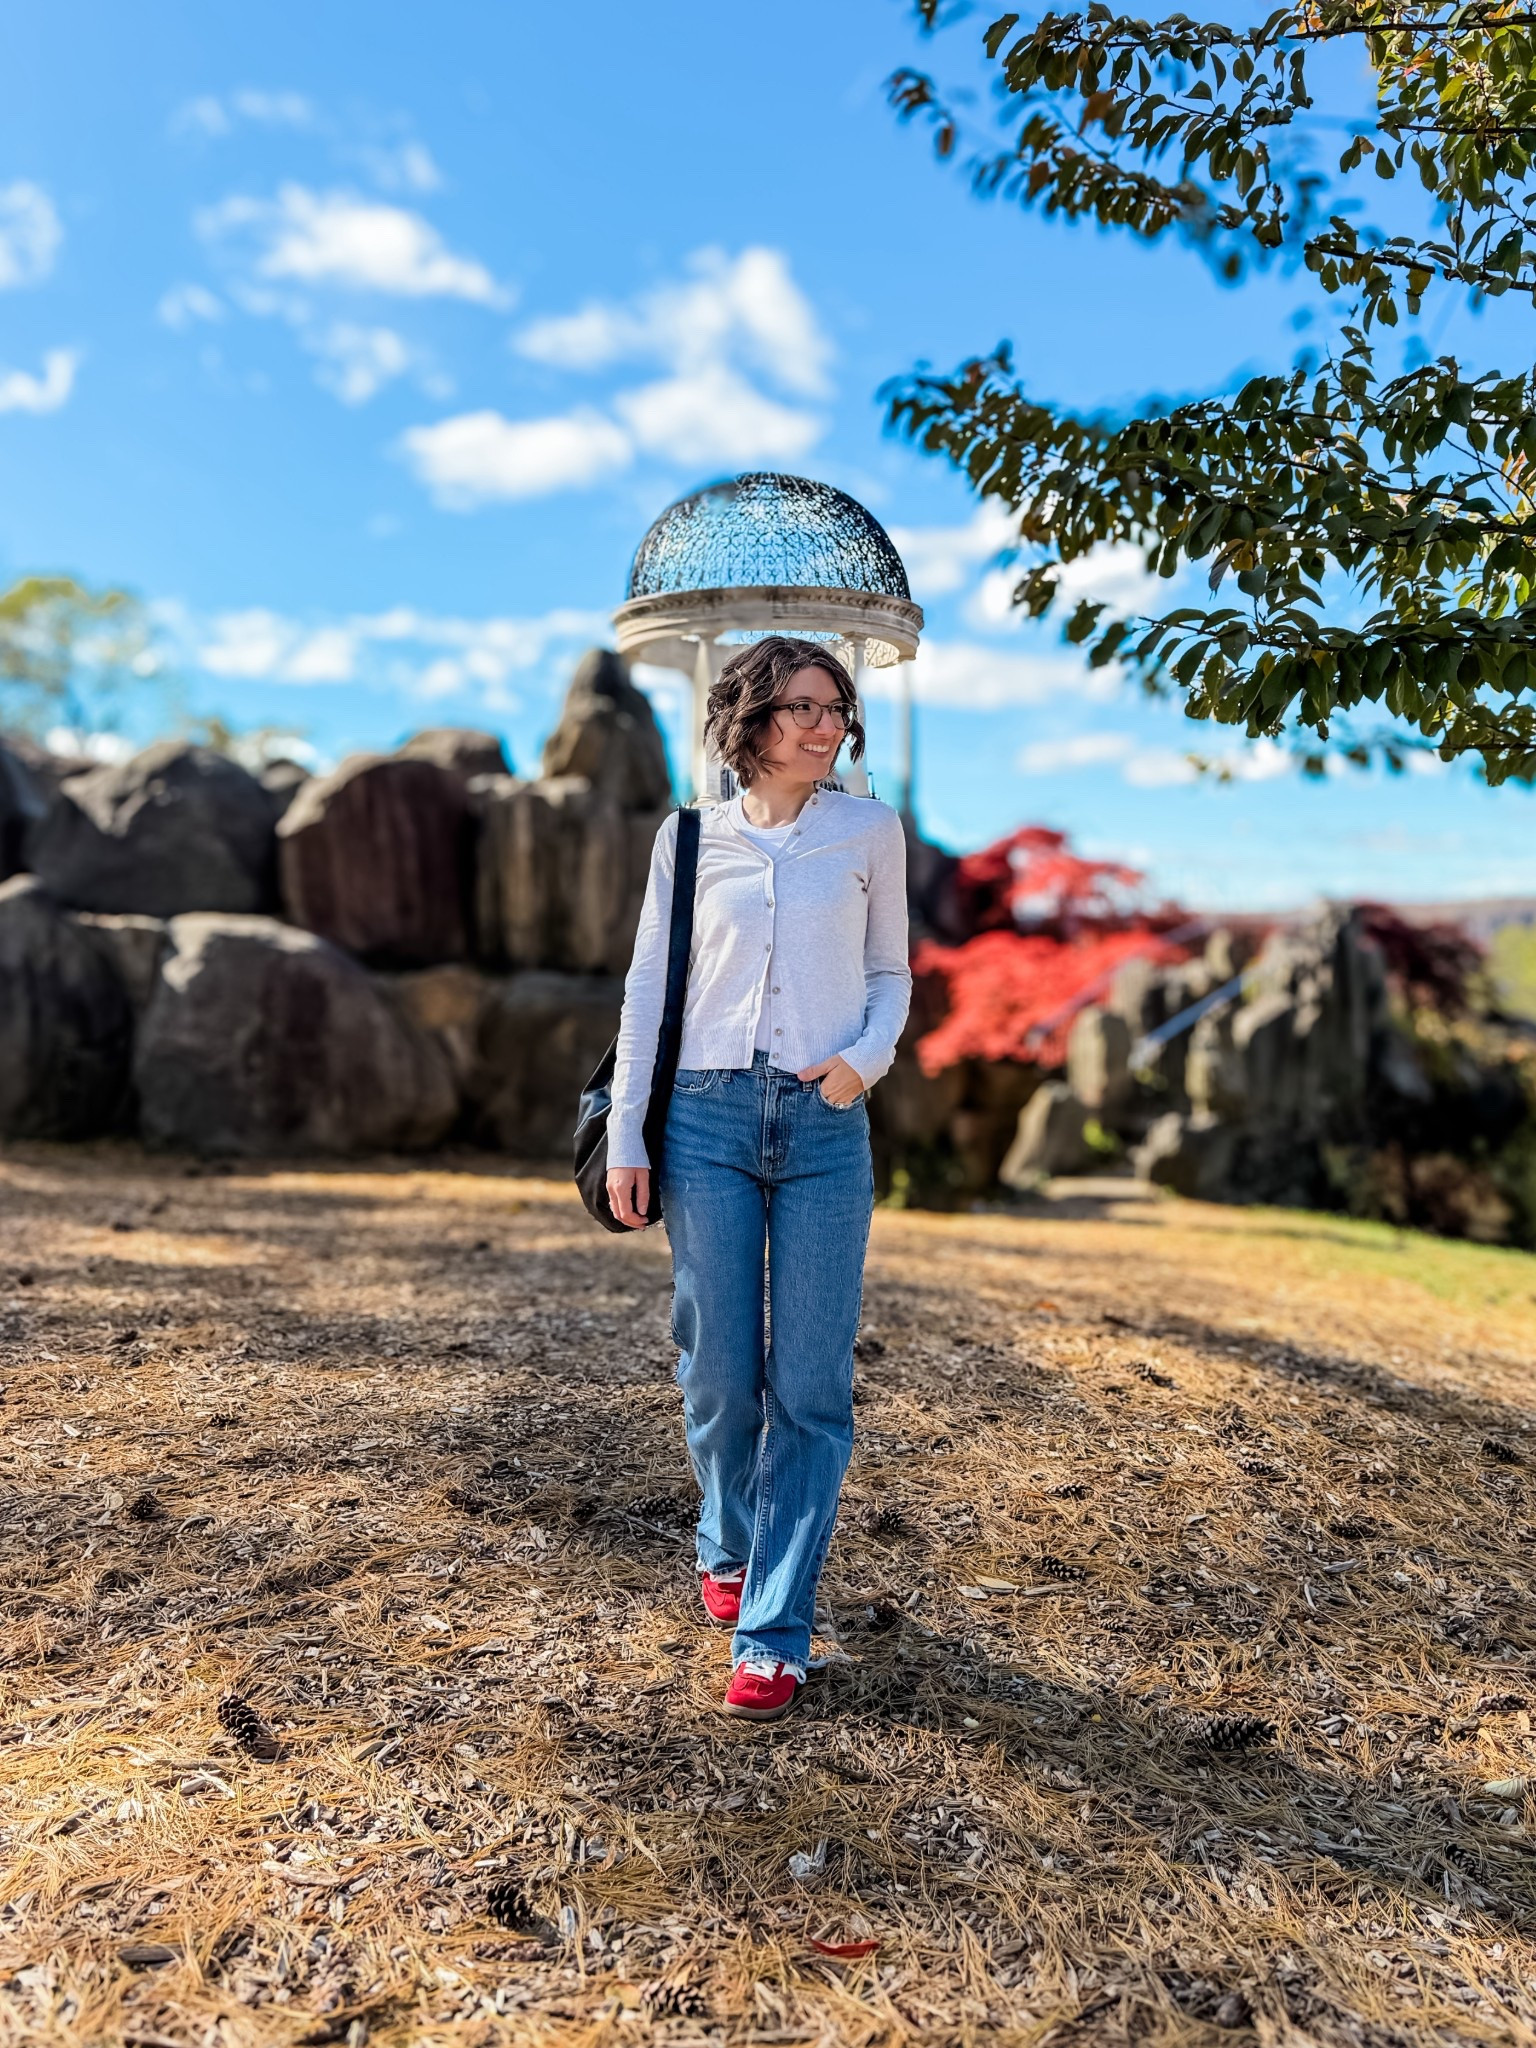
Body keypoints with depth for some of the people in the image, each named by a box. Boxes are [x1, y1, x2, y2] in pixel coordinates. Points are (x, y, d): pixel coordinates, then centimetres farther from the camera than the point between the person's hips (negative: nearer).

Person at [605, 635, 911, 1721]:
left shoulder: (871, 830, 8)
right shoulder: (691, 837, 8)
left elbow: (892, 971, 14)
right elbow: (649, 987, 8)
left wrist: (867, 1057, -7)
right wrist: (627, 1138, 4)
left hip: (826, 1126, 0)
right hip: (709, 1117, 0)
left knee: (809, 1383, -3)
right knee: (720, 1373, 5)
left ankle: (774, 1633, 8)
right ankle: (729, 1546, 34)